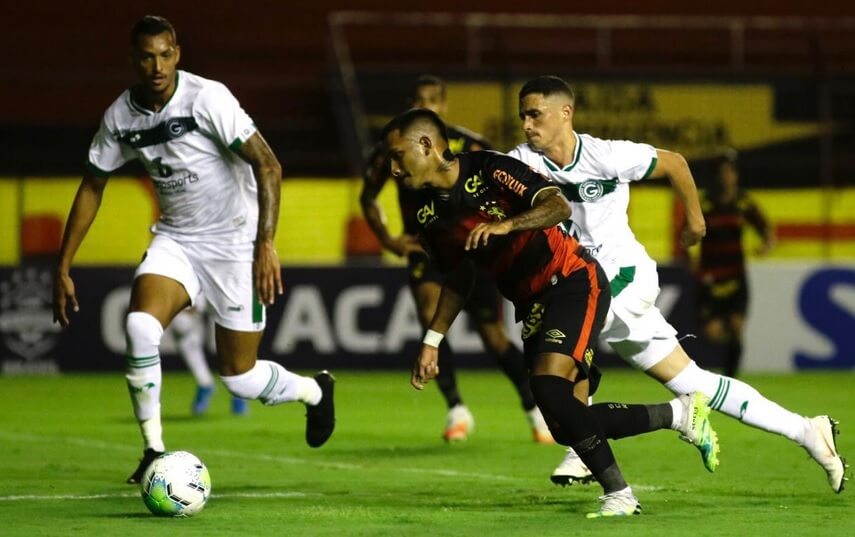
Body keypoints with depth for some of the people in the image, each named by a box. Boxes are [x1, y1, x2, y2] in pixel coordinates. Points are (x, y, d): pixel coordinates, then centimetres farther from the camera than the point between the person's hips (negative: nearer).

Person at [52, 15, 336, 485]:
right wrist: (63, 268, 6)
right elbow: (91, 187, 9)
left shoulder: (207, 99, -20)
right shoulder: (120, 116, -4)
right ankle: (153, 450, -11)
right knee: (140, 326, -25)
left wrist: (266, 244, -31)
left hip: (234, 242, -4)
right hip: (175, 239, 4)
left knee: (239, 378, 0)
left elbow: (267, 165, -22)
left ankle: (314, 391, 34)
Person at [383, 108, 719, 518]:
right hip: (532, 303, 7)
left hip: (573, 282, -7)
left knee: (548, 389, -23)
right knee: (569, 424, -4)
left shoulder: (488, 169, -16)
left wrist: (505, 225, -42)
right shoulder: (430, 216, 5)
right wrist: (432, 341, 18)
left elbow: (559, 206, -28)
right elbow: (458, 277, 20)